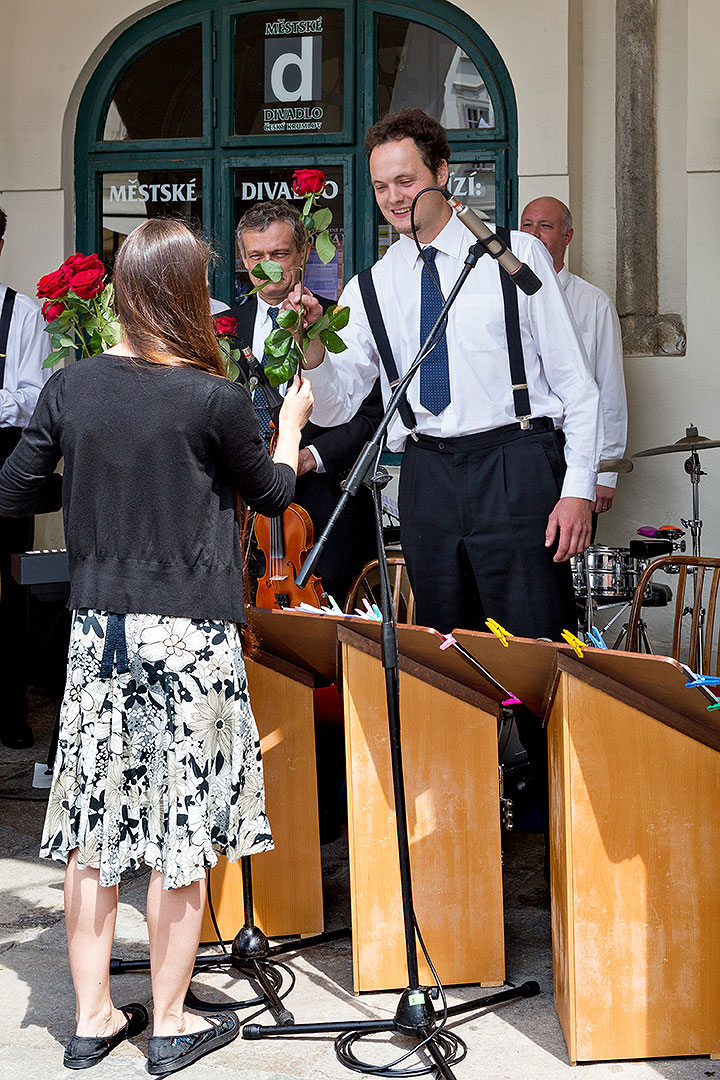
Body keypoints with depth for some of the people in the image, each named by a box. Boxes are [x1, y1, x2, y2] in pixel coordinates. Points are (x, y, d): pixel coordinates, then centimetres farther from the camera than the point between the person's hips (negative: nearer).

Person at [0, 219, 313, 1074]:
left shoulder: (71, 387, -1)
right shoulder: (214, 400, -12)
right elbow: (272, 493, 4)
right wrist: (291, 425, 23)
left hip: (97, 628, 4)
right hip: (188, 634, -4)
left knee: (93, 826, 12)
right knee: (181, 832, 7)